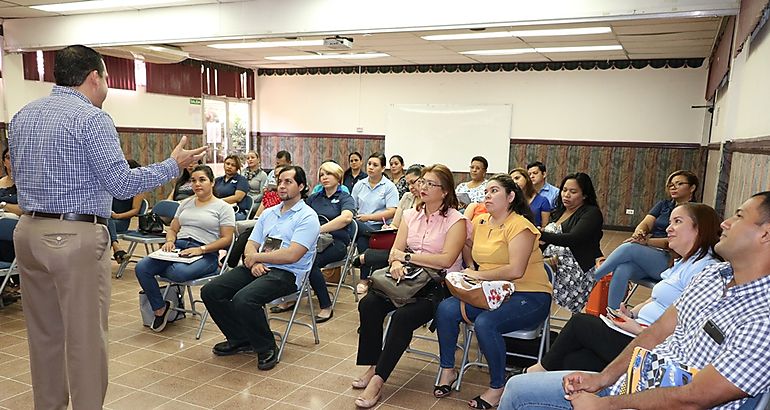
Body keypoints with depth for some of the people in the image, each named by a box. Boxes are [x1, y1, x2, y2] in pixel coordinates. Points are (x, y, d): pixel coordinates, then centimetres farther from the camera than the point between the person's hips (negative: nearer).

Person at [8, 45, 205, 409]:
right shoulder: (91, 118, -12)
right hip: (76, 238, -8)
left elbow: (20, 176, 22)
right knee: (85, 338, 1)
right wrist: (174, 164, -6)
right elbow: (121, 184, -15)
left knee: (43, 333, 17)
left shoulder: (21, 116, 12)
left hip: (29, 231, 8)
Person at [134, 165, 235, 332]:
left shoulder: (223, 207, 3)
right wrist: (169, 241, 0)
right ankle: (160, 308, -2)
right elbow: (172, 229, 24)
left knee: (178, 273, -36)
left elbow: (226, 239, -4)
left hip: (205, 254, -5)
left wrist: (201, 249, -16)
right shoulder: (186, 203, 22)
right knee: (141, 267, -19)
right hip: (178, 247, 5)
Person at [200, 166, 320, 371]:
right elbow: (250, 245, 14)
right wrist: (253, 263, -10)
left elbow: (292, 255, -17)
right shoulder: (268, 213, 19)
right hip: (258, 268, 8)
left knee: (244, 299, -31)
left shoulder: (307, 217, -6)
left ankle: (267, 348, -6)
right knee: (209, 291, -5)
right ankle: (240, 339, 11)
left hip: (287, 273, -8)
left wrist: (256, 256, -7)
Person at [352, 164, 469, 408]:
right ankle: (372, 366, -7)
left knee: (403, 316, -30)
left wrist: (406, 256, -12)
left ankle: (378, 379, -19)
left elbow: (446, 259, -17)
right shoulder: (410, 215, 13)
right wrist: (396, 263, -19)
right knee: (368, 304, -19)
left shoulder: (456, 220, -5)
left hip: (440, 284, -5)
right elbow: (395, 250, 6)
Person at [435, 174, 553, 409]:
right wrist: (469, 271, 5)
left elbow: (515, 270, -23)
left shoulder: (519, 226, -14)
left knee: (485, 323, -31)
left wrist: (478, 275, -14)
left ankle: (498, 387, -8)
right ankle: (448, 370, 5)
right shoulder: (481, 222, 9)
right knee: (446, 309, -13)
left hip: (529, 296, -7)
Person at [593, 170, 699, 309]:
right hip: (647, 254, 5)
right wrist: (639, 234, -18)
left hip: (669, 260, -5)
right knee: (622, 269, -29)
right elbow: (645, 224, 7)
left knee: (629, 248, -31)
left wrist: (647, 241, -25)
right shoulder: (664, 205, 22)